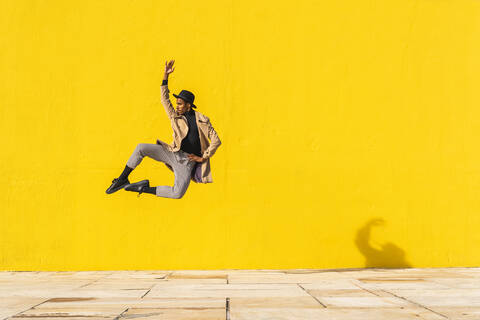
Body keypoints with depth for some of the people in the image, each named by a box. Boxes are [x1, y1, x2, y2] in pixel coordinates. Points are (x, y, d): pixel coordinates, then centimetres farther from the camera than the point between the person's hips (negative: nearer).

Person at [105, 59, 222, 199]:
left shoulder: (202, 120, 1)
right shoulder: (175, 117, 9)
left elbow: (216, 140, 0)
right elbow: (164, 99, 2)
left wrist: (203, 158, -5)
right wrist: (166, 75, -4)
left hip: (188, 161, -3)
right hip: (173, 153, 3)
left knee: (178, 193, -26)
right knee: (141, 148, -19)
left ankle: (146, 188, -4)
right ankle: (122, 180, -7)